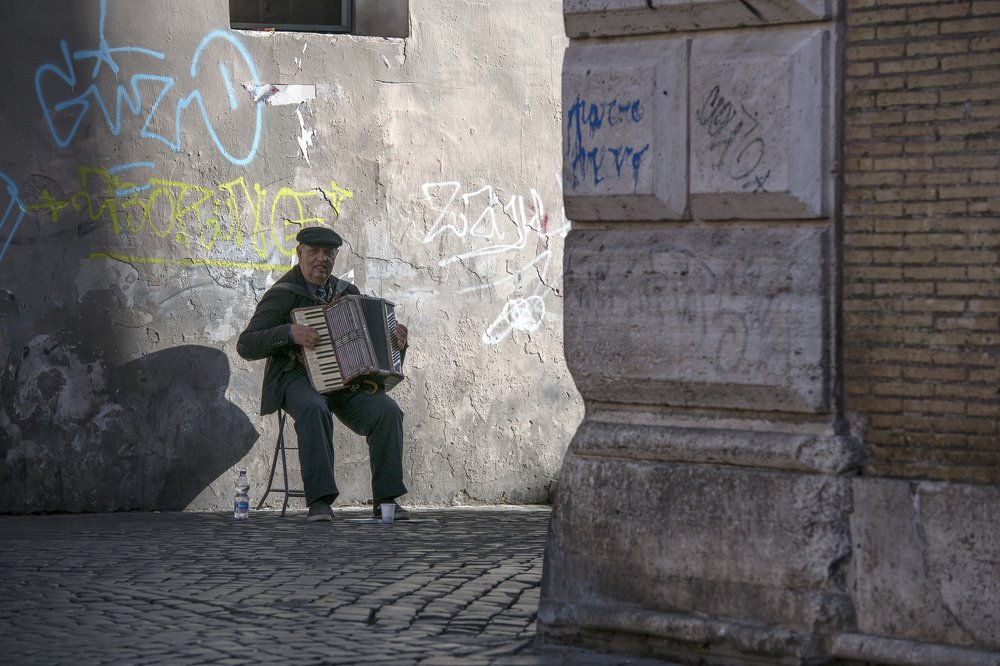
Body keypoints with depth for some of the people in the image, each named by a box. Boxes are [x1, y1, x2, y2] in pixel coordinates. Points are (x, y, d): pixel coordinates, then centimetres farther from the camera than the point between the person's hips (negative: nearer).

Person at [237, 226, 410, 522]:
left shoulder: (347, 292, 14)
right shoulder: (281, 295, -4)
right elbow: (246, 346, -12)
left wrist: (396, 337, -3)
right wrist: (290, 333, -26)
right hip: (299, 379, -5)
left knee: (387, 411, -26)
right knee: (314, 410, -40)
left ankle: (385, 500, -24)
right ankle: (319, 502, -42)